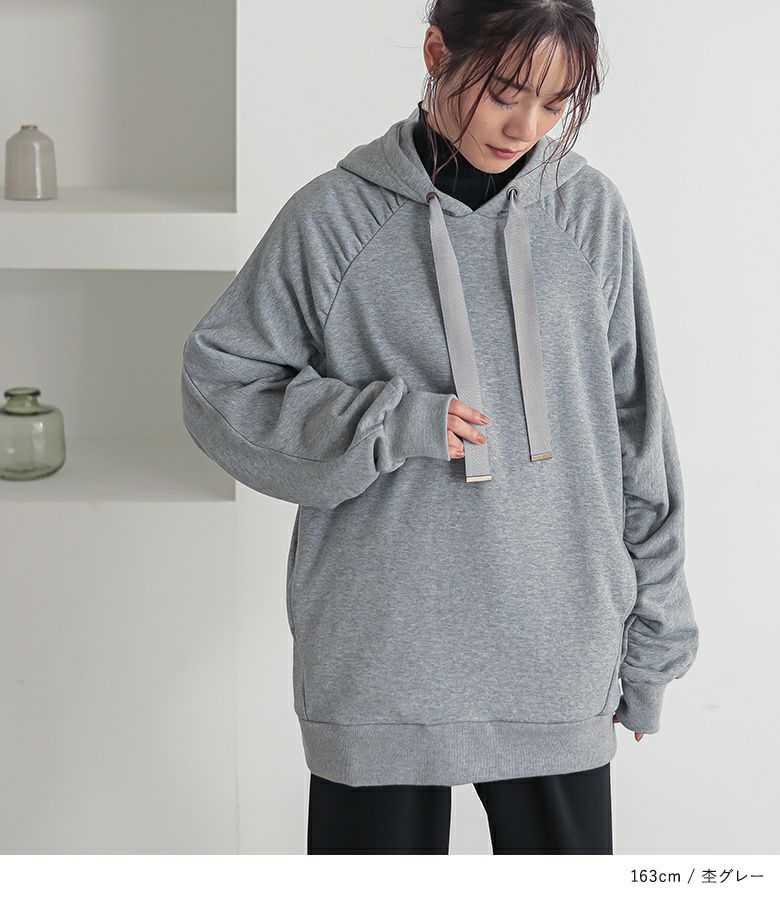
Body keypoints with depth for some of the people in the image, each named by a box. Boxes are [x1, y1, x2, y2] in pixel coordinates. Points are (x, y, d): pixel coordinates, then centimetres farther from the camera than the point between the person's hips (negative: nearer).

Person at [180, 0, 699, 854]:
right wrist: (389, 423, -15)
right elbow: (216, 378, 0)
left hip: (559, 659, 2)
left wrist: (650, 642, 8)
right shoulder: (336, 216, -5)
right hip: (379, 663, -2)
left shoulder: (590, 212, 2)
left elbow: (637, 435, 7)